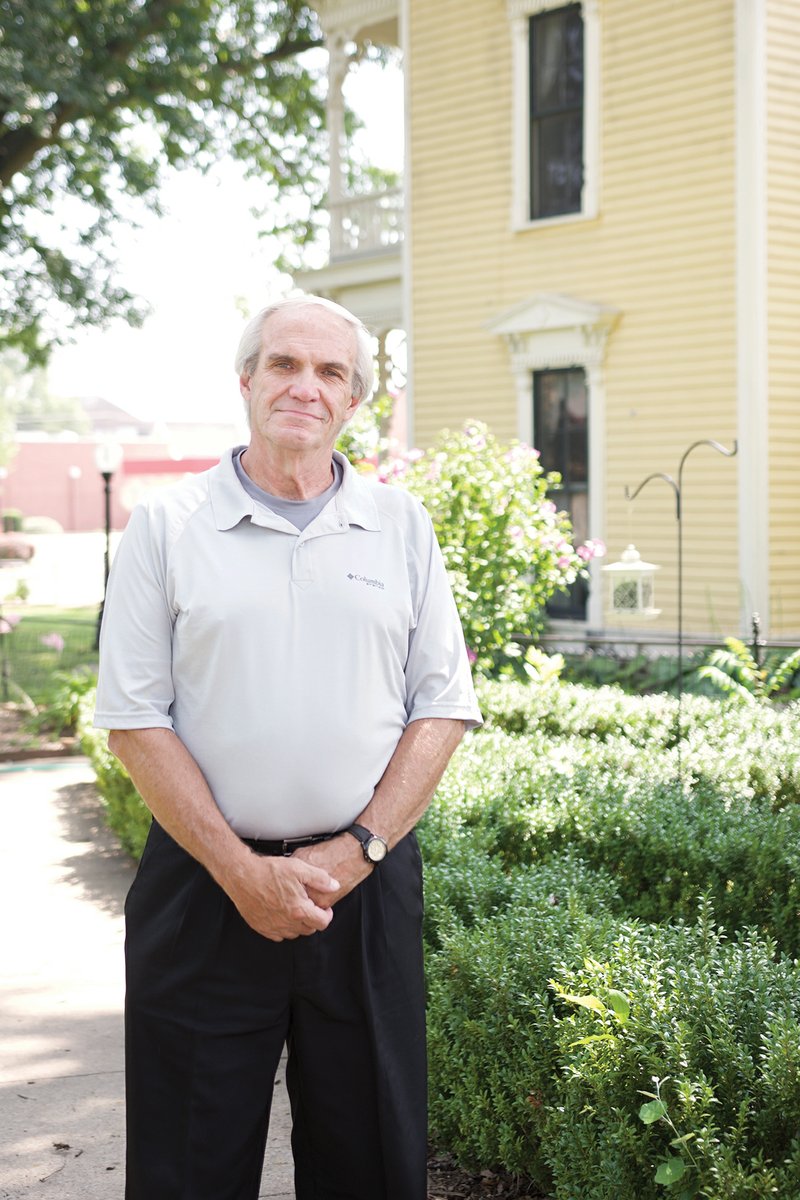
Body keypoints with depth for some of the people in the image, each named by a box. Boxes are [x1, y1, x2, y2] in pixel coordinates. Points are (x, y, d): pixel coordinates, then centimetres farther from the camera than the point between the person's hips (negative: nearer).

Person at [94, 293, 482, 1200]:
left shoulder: (401, 525, 8)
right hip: (205, 881, -1)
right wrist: (242, 870, -11)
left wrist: (354, 851, -7)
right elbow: (135, 722, -3)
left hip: (367, 883, 2)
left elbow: (442, 708, 5)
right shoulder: (167, 527, 2)